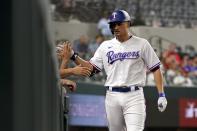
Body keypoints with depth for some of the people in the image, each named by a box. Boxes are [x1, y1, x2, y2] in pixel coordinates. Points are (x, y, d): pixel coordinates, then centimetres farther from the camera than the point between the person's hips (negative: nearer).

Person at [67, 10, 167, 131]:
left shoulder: (142, 44, 2)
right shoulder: (105, 46, 11)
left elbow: (156, 69, 2)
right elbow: (91, 69, 10)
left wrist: (161, 94, -6)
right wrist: (74, 57, -4)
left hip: (134, 95, -4)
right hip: (112, 96, 4)